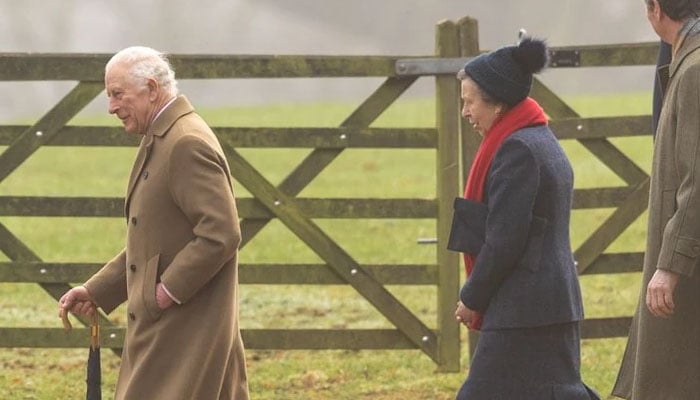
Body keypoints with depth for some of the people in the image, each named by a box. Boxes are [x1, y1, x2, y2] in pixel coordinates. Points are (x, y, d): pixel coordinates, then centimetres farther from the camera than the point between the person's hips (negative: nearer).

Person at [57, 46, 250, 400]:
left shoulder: (188, 144, -16)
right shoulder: (160, 140, 16)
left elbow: (221, 234, -24)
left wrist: (168, 291, -20)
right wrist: (96, 291, 15)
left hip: (182, 328, -10)